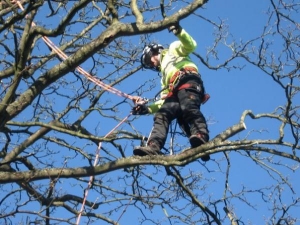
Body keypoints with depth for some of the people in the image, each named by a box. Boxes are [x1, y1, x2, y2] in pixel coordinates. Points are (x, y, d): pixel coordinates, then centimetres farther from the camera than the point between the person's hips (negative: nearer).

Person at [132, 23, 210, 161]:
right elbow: (164, 101, 33)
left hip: (188, 81, -6)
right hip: (175, 93, 7)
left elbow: (190, 45, 9)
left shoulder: (172, 50, 30)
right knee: (161, 115, -17)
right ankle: (153, 147, -37)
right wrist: (147, 108, 21)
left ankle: (201, 137, -56)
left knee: (188, 108, -34)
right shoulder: (164, 76, 44)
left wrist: (179, 31, -8)